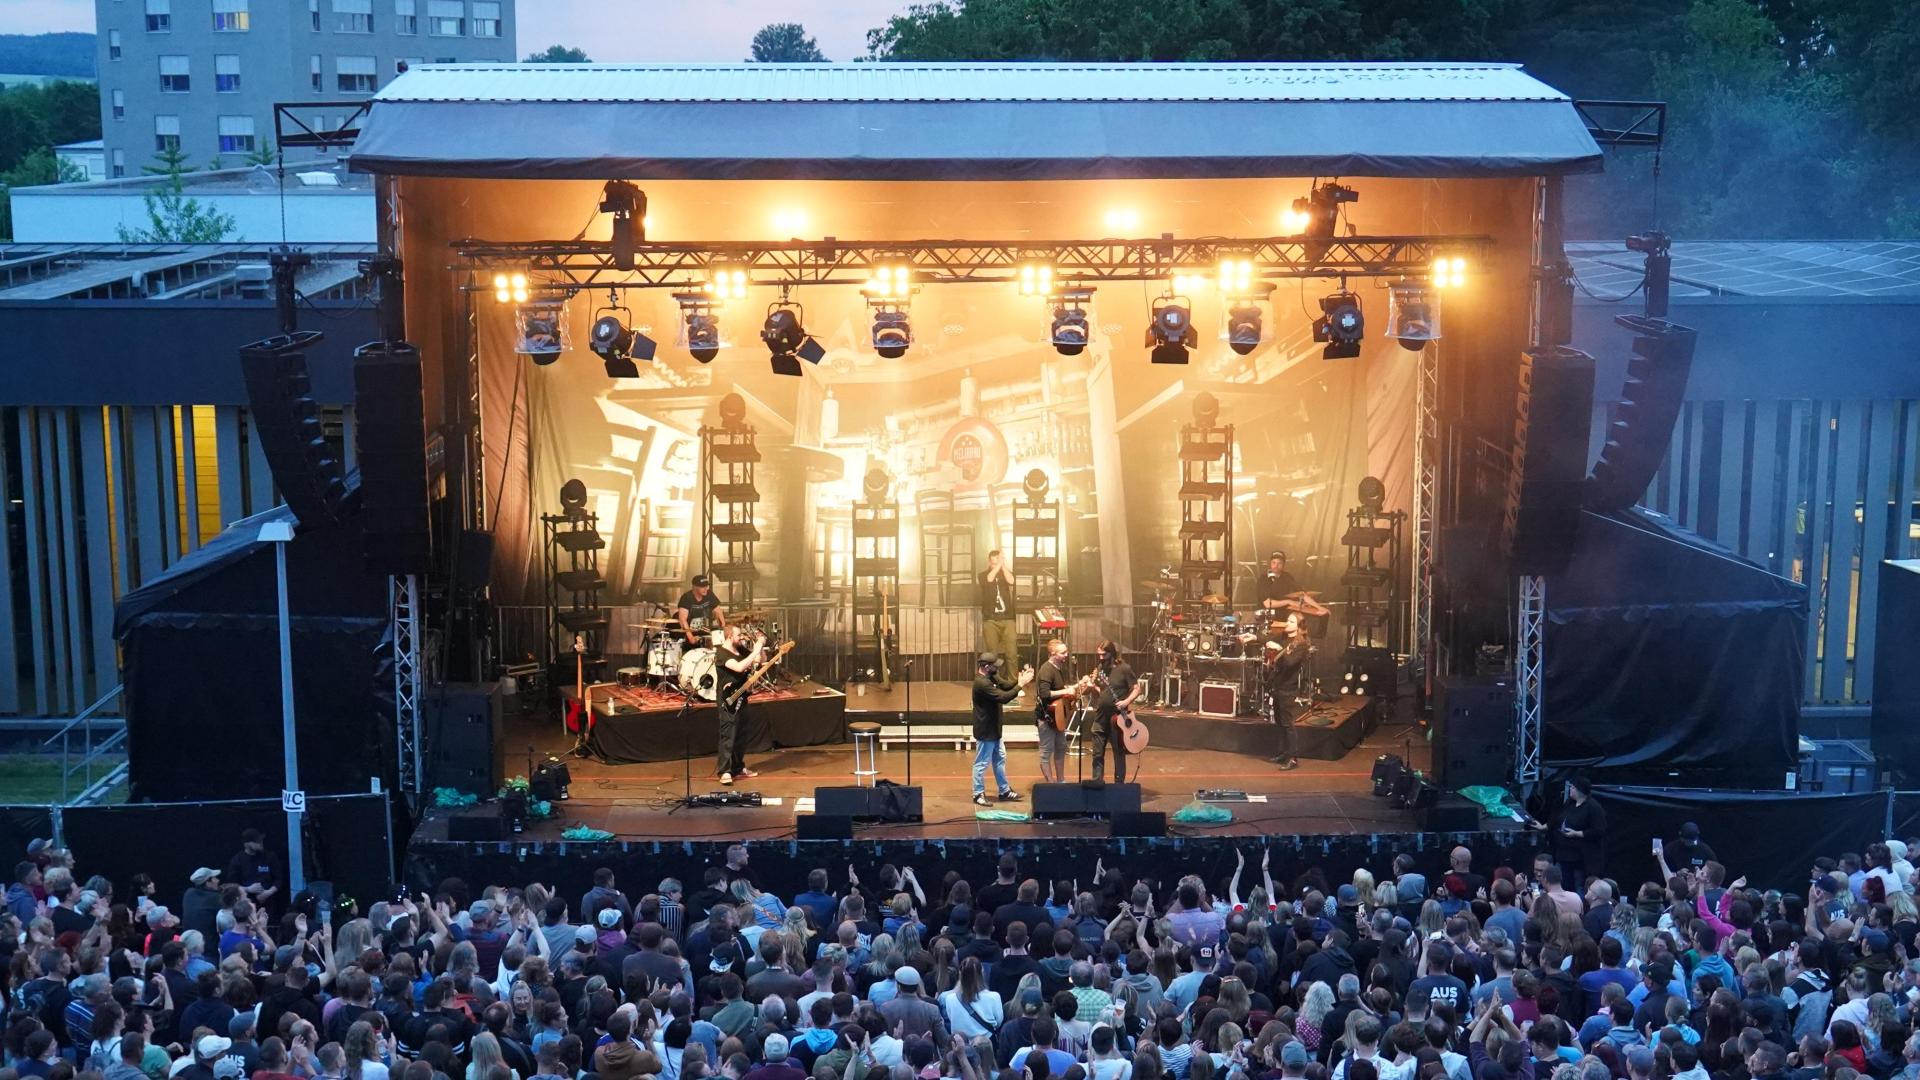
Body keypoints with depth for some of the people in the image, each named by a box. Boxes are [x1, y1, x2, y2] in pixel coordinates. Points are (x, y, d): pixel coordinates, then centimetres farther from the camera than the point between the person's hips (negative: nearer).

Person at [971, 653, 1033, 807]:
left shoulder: (990, 678, 7)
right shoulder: (981, 683, -26)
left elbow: (1006, 687, 11)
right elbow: (1004, 697, -29)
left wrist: (1019, 680, -7)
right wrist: (1021, 685, -23)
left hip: (993, 730, 10)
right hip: (985, 731, -10)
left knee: (1000, 760, 17)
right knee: (982, 763, 1)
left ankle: (1005, 791, 27)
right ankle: (978, 794, 11)